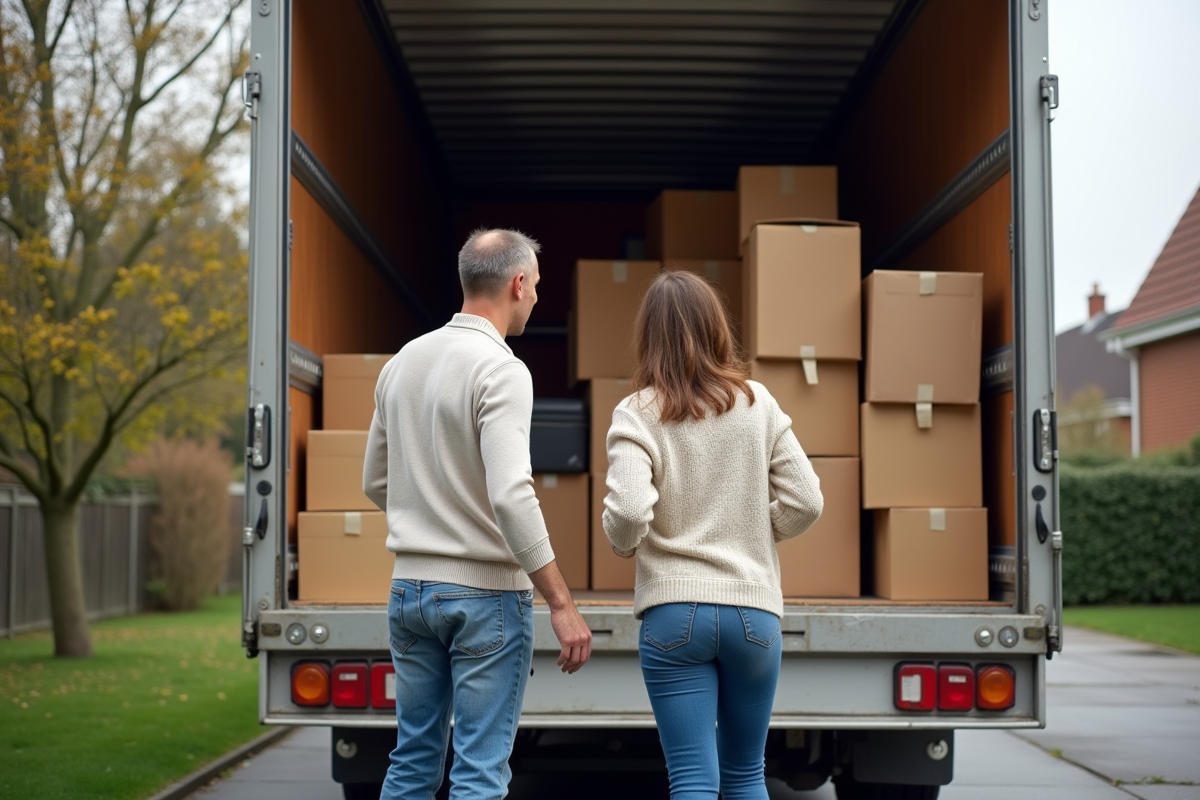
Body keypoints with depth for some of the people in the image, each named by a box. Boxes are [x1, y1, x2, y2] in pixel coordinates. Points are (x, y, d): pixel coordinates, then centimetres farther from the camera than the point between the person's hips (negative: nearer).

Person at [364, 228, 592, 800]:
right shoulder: (499, 369, -15)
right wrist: (562, 604, -22)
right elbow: (511, 495, -25)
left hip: (409, 587, 7)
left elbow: (376, 483, 16)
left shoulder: (402, 362, 8)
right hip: (485, 592, -7)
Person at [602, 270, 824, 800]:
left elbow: (627, 512, -19)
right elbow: (805, 502, 1)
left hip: (674, 613, -3)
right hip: (754, 610, 3)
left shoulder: (637, 414, -5)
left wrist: (625, 544, 2)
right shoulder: (757, 403, 3)